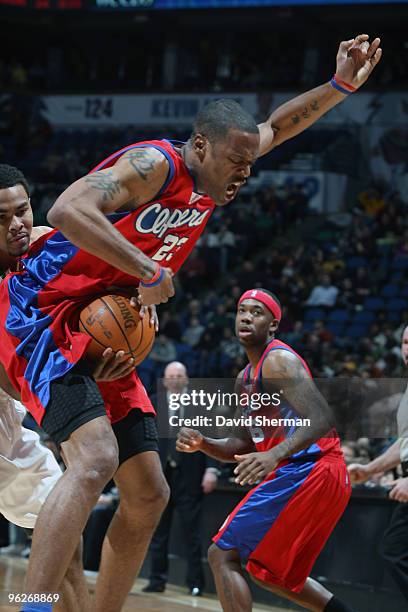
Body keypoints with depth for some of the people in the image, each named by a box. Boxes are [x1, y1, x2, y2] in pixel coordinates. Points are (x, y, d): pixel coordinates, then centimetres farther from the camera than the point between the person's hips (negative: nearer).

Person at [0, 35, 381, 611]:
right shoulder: (154, 164, -19)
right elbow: (68, 210, -35)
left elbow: (275, 127, 24)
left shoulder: (211, 178, 7)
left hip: (104, 335, 9)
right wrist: (149, 271, -32)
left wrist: (341, 86, 11)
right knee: (95, 458, -31)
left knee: (148, 496, 5)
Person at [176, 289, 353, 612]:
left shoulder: (278, 360, -10)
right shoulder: (246, 378, 20)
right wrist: (202, 443, 3)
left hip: (307, 471, -10)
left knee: (223, 555, -11)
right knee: (271, 573, 25)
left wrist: (274, 455, -36)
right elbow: (242, 447, 23)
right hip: (313, 475, 10)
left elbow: (321, 419, -22)